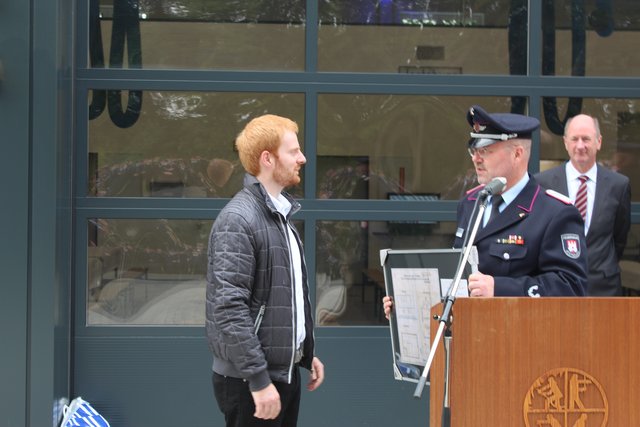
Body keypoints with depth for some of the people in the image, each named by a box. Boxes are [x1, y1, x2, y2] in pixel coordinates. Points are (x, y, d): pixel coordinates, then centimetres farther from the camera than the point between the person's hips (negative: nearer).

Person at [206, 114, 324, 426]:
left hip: (285, 370, 9)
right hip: (250, 379, -8)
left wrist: (306, 354, 17)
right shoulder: (238, 219, -16)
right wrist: (258, 380, -24)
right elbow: (229, 308, -22)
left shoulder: (280, 214, 13)